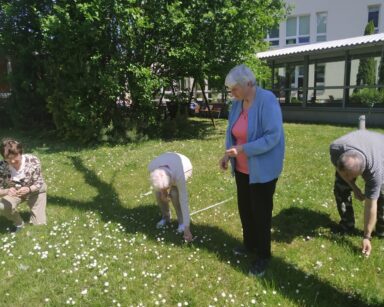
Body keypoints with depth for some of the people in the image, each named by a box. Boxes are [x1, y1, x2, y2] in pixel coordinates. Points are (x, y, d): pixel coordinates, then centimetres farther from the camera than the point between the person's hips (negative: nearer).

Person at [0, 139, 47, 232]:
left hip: (34, 191, -1)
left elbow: (39, 184, -21)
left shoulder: (33, 161, -30)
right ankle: (18, 223, 2)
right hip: (14, 192, 1)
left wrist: (28, 189, -43)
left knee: (40, 224, -5)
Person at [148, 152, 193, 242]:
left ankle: (181, 221, -3)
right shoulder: (152, 167, -37)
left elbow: (184, 201, -38)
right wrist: (162, 191, -19)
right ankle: (166, 217, 12)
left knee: (174, 193, -27)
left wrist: (187, 228, -35)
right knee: (158, 194, -16)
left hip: (185, 168, -3)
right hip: (169, 164, 3)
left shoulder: (179, 176, -44)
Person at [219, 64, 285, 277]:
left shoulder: (267, 101, -21)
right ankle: (249, 244, 41)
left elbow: (273, 137, -26)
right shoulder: (237, 103, 1)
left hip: (262, 169, -7)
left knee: (261, 211, 6)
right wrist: (228, 154, -3)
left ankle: (263, 255, 25)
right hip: (242, 168, 7)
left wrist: (242, 149, -29)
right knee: (244, 208, 19)